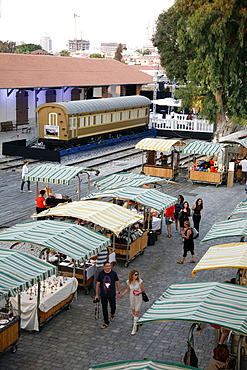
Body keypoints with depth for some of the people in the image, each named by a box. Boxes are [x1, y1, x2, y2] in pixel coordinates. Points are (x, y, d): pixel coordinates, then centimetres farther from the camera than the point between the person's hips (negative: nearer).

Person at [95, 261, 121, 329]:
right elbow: (98, 284, 0)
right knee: (104, 308, 7)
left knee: (113, 306, 11)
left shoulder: (114, 273, -9)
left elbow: (117, 283, 0)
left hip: (112, 294, -1)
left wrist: (119, 292, 1)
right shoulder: (101, 274, -7)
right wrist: (96, 294, 0)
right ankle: (106, 323, 21)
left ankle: (112, 314, 46)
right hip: (103, 295, 1)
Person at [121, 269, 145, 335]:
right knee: (133, 311, 20)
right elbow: (127, 289, 8)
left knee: (136, 312, -3)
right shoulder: (128, 282, -10)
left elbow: (143, 289, -10)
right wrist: (122, 294, -4)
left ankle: (134, 327, 8)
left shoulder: (140, 281, -19)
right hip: (132, 298, 4)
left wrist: (139, 293, -28)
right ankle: (136, 321, 49)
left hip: (138, 298, -4)